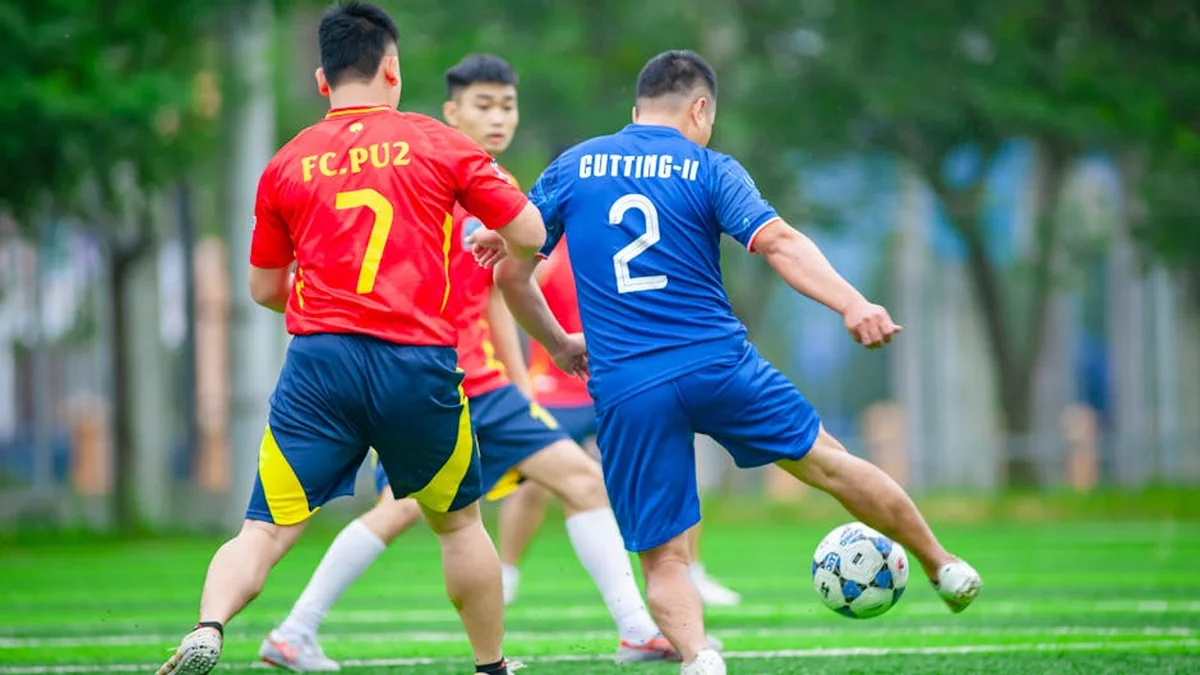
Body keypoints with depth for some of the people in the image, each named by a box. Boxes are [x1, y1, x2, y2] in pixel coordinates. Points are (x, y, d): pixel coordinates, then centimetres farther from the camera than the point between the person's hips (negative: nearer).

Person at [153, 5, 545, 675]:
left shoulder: (286, 165, 9)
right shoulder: (439, 143, 5)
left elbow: (265, 288, 19)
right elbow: (531, 235, 8)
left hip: (319, 361, 1)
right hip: (419, 362, 0)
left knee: (265, 531, -3)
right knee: (459, 523, 21)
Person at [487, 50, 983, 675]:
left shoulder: (571, 168, 10)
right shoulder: (709, 170, 3)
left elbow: (510, 272, 11)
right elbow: (779, 242, -14)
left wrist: (558, 345, 26)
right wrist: (851, 304, -24)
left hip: (624, 390, 1)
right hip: (718, 364, -1)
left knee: (663, 560, 5)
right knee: (828, 462, 20)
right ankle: (945, 568, 35)